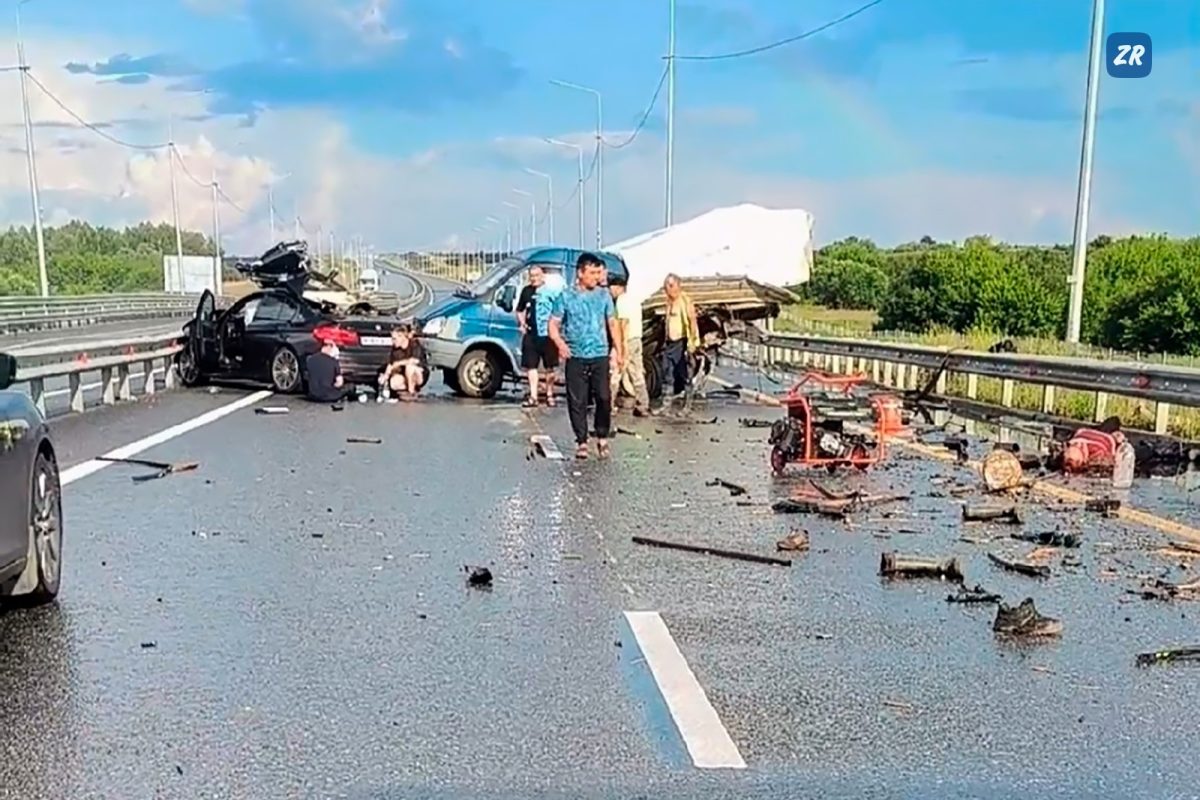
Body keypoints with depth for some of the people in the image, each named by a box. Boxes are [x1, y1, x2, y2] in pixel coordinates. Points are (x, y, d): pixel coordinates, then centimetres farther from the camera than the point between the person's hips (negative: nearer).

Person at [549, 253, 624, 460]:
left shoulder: (604, 295, 8)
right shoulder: (566, 297, 2)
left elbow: (612, 324, 13)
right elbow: (553, 325, 0)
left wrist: (620, 351, 10)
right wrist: (560, 343, -19)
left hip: (600, 355, 1)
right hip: (575, 357, -1)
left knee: (604, 398, -6)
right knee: (577, 401, 0)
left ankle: (602, 438, 12)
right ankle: (581, 441, 11)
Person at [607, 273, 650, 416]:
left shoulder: (621, 301, -11)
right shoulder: (632, 301, 19)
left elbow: (624, 323, -19)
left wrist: (623, 346, -22)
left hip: (627, 341, -9)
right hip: (637, 340, 9)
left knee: (614, 375, -3)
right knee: (637, 375, 9)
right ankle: (643, 407, 10)